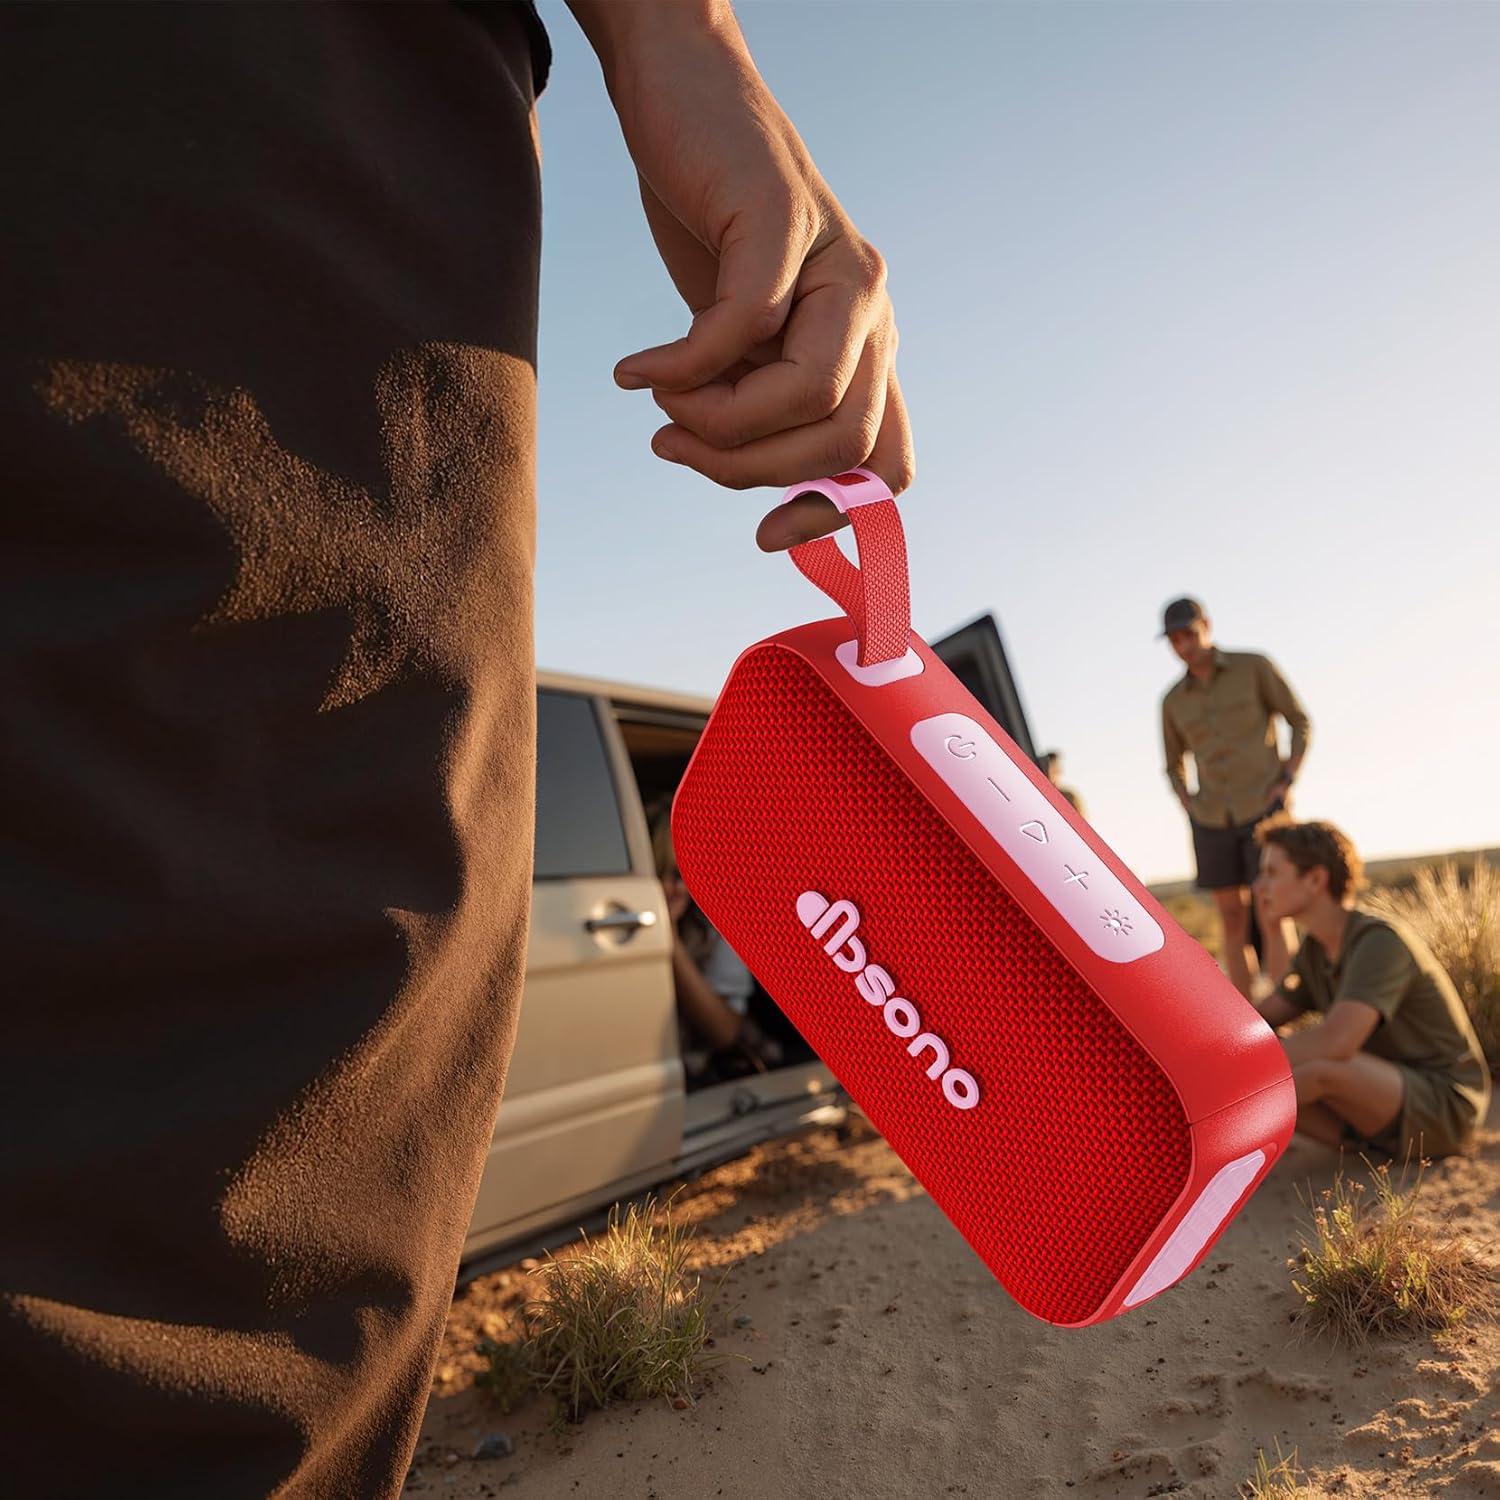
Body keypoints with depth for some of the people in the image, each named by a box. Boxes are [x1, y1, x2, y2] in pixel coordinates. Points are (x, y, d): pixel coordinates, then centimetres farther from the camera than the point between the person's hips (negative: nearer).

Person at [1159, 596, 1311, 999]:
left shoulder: (1254, 666, -4)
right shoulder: (1173, 701, 5)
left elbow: (1301, 722, 4)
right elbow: (1174, 767, 19)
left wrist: (1287, 782, -9)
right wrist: (1190, 810, 1)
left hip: (1265, 808, -3)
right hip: (1214, 819, 3)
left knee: (1272, 920, -9)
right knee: (1232, 921, 4)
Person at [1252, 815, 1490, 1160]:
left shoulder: (1382, 941, -24)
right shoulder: (1316, 949, 3)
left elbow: (1333, 1044, -37)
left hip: (1440, 1110, -8)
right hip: (1385, 1108, 8)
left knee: (1319, 1067, -36)